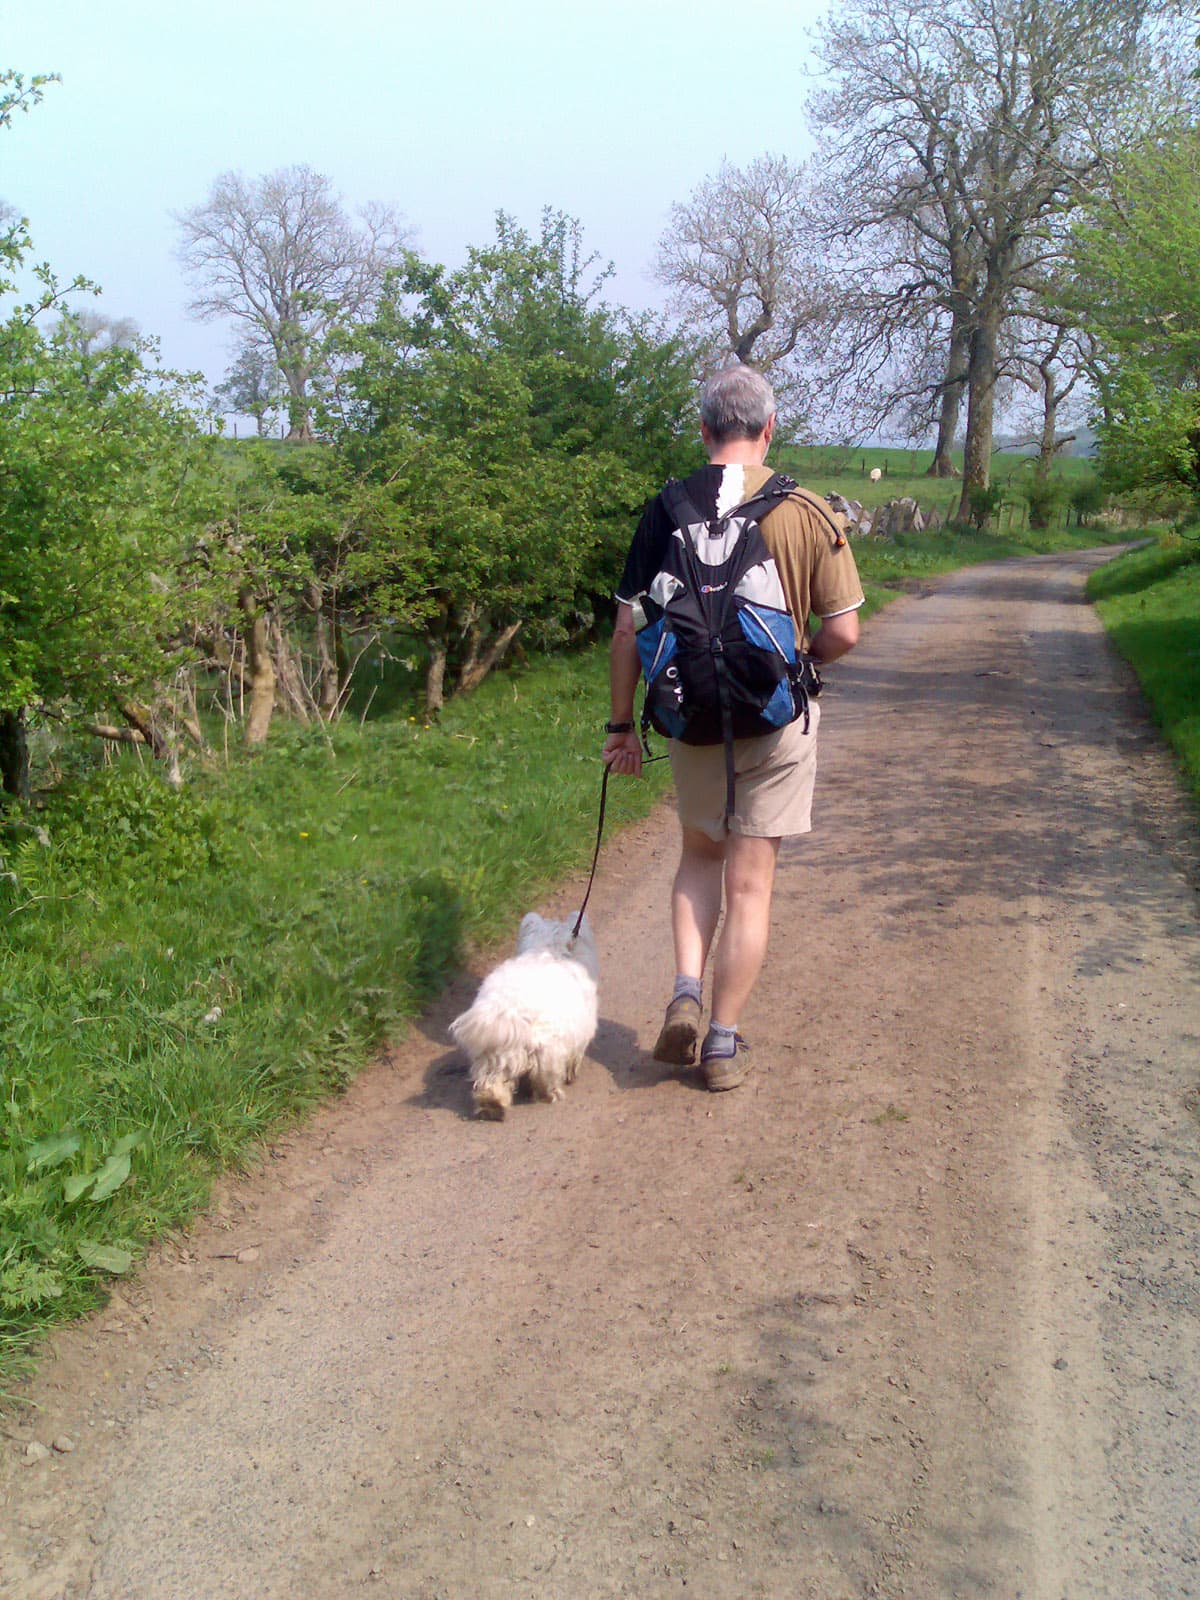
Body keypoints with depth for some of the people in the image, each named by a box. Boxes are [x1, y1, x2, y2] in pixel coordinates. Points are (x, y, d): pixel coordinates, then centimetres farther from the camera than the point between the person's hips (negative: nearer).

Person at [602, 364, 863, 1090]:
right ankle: (724, 1044, 15)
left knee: (700, 855, 23)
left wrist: (622, 723, 5)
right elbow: (843, 631, -8)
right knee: (750, 881, 8)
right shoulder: (809, 513, -8)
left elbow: (630, 630, -4)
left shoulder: (666, 510, -4)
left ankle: (687, 991, 7)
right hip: (778, 721, -1)